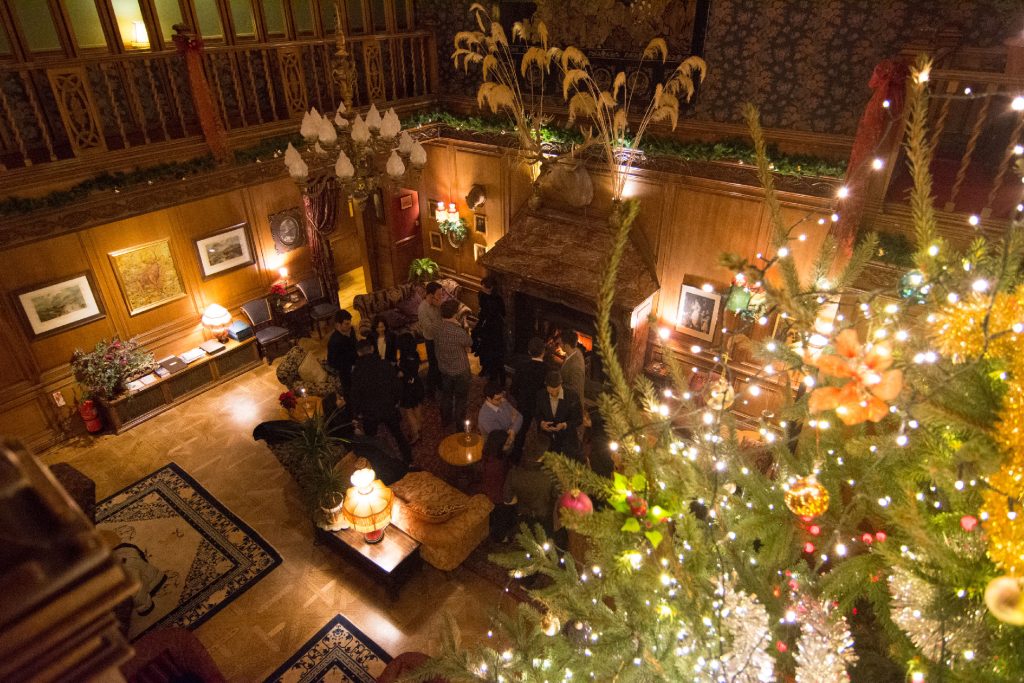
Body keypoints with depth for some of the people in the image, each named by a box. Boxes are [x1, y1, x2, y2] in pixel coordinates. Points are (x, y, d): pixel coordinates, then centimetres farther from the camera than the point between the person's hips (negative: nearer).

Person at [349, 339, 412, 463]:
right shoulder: (385, 365, -11)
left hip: (369, 412, -1)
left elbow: (354, 394, -10)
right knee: (398, 435, 19)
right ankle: (409, 461, 28)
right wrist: (395, 402, 10)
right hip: (389, 409, 2)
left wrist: (357, 412, 4)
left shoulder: (357, 370, -14)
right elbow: (397, 386, -6)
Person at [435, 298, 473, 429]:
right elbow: (469, 344, -9)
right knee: (461, 398, 15)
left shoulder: (438, 330, -12)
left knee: (446, 395, 24)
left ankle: (445, 420, 40)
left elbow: (436, 350, 1)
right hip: (460, 371, -5)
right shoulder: (459, 332, -31)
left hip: (444, 370, 6)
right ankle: (459, 424, 30)